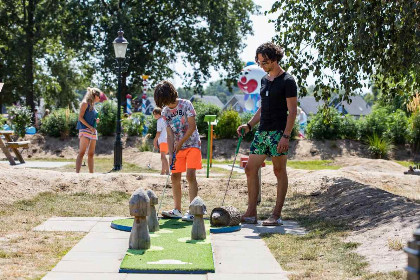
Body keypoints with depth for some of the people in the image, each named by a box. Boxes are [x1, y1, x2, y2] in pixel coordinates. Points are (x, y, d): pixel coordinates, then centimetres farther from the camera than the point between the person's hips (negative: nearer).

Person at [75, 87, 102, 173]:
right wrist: (90, 127, -18)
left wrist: (96, 121, 8)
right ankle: (77, 172, -20)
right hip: (85, 129, -8)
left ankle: (91, 173, 9)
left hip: (93, 131, 8)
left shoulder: (92, 105, 20)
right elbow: (80, 117, -11)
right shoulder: (85, 103, -3)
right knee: (82, 152, -14)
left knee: (91, 154, 7)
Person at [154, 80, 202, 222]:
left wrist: (180, 143, -16)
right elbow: (170, 135, -3)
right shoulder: (165, 112, 1)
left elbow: (192, 127, -14)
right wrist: (171, 154, -13)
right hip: (177, 147, 6)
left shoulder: (186, 104, -11)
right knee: (175, 177, 4)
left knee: (190, 175, -17)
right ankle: (177, 210, 15)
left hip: (192, 144, -5)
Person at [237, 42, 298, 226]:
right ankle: (251, 213, 8)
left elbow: (292, 111, -11)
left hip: (278, 132, -8)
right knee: (250, 169, 3)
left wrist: (286, 136, -19)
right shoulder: (264, 80, 16)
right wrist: (249, 125, 11)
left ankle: (277, 215, 5)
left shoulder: (287, 81, -7)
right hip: (262, 132, 8)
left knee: (279, 171, -1)